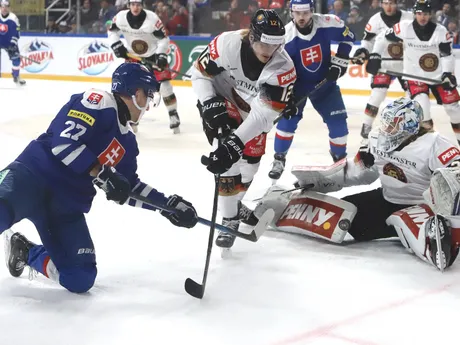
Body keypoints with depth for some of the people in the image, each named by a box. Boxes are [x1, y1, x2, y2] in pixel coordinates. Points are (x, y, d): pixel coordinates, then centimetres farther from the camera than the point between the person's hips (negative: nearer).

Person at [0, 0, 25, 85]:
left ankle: (16, 77, 15)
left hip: (9, 42, 1)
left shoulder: (13, 18, -15)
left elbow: (16, 33, -12)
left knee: (16, 58, -3)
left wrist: (13, 43, -21)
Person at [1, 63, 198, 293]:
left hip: (67, 205, 8)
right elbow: (64, 140, -19)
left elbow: (127, 187, 24)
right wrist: (101, 173, -21)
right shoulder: (97, 103, -7)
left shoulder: (127, 141, 19)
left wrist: (168, 204, 19)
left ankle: (24, 252, 19)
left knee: (80, 279, -3)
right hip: (34, 175, -8)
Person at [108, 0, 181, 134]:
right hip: (133, 56, 3)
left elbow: (163, 38, -17)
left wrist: (161, 56, -26)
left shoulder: (152, 18, -26)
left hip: (153, 55, -3)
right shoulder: (121, 17, -17)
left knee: (164, 85, -10)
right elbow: (112, 31, 4)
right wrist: (117, 45, -10)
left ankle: (173, 114, 5)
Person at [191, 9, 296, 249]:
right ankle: (229, 219, -8)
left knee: (250, 161, 8)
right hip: (219, 99, -2)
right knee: (228, 158, -20)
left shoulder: (283, 67, -31)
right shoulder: (227, 44, -33)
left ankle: (234, 204, 39)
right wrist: (209, 104, -29)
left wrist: (236, 142, -44)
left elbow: (264, 113, -35)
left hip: (252, 109, 3)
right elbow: (199, 72, -16)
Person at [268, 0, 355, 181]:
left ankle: (340, 157, 21)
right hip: (297, 83, -1)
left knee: (337, 119, -1)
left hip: (324, 80, 2)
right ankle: (279, 159, 5)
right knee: (288, 117, -13)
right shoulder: (285, 37, -25)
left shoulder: (327, 24, -22)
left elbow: (347, 36, -2)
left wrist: (339, 61, -8)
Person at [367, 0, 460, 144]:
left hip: (439, 76, 2)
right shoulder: (404, 27, -14)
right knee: (421, 103, -25)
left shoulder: (441, 31, -11)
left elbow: (447, 55, -6)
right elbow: (382, 38, -2)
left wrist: (448, 73, -20)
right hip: (415, 76, -2)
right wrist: (375, 56, -6)